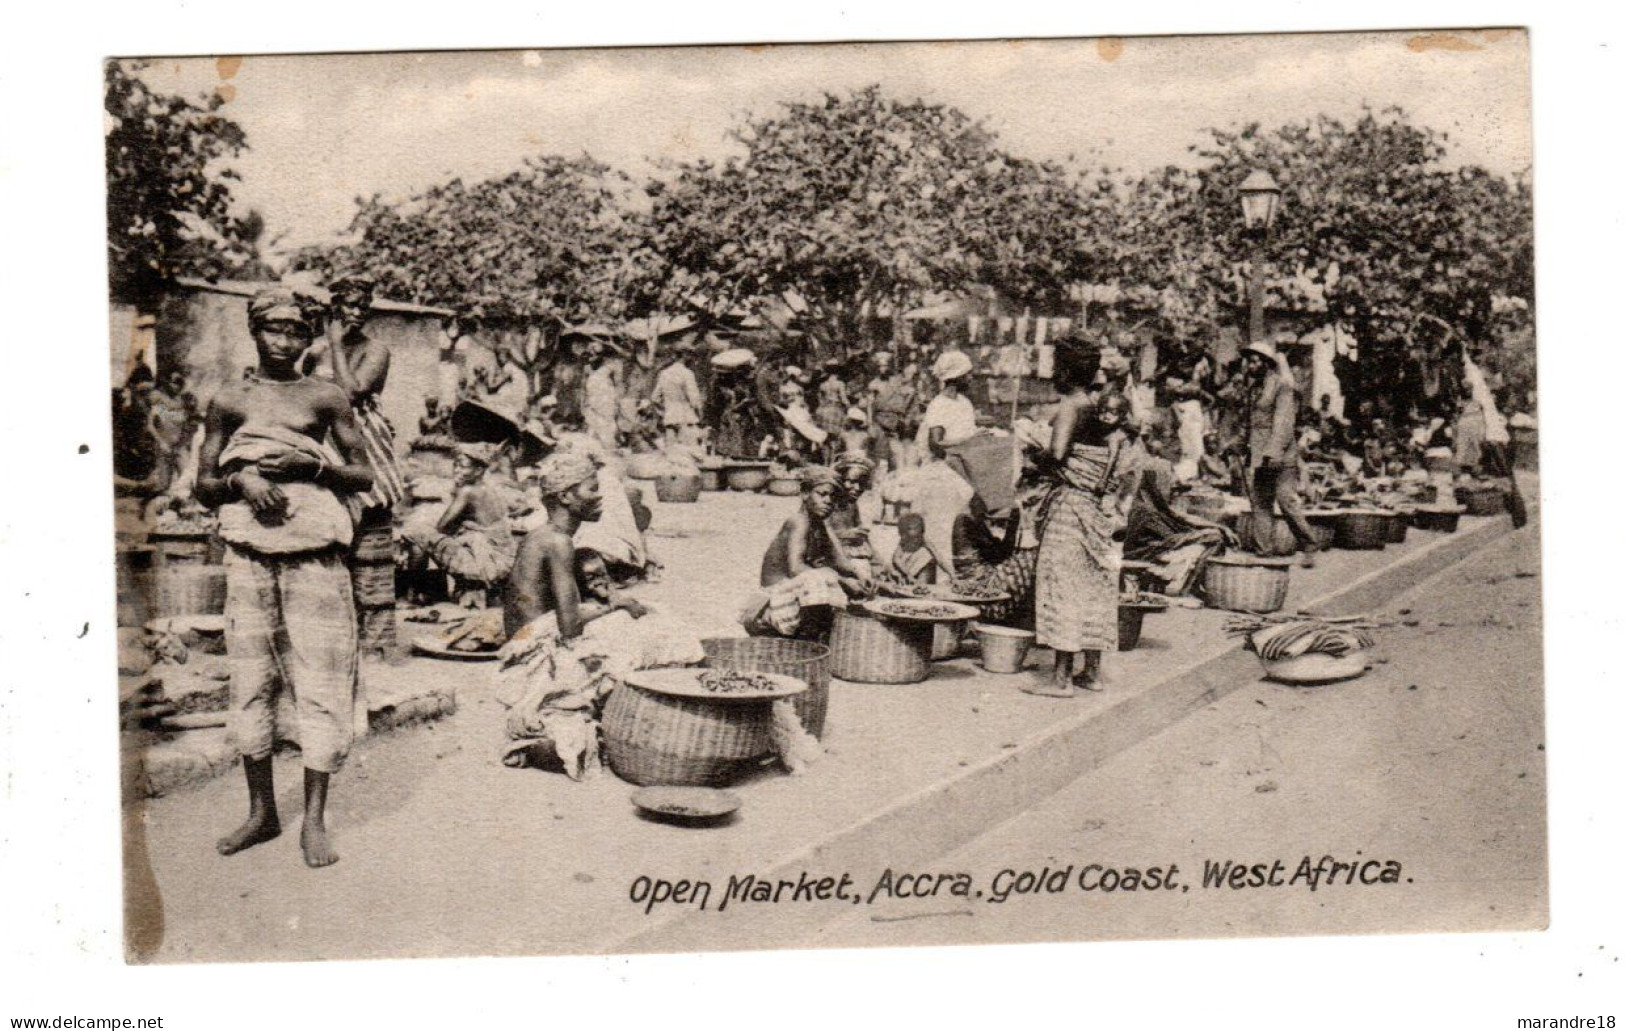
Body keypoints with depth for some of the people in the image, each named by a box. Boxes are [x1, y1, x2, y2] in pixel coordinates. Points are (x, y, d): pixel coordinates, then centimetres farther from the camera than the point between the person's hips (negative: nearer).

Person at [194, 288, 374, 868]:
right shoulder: (230, 404, 11)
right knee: (250, 683, 6)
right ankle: (261, 812, 18)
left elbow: (364, 478, 7)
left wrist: (311, 464, -9)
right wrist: (240, 480, -8)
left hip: (314, 554, -2)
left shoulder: (326, 399, 7)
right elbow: (204, 488, 13)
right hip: (249, 556, 2)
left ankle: (314, 820, 2)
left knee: (319, 685, -4)